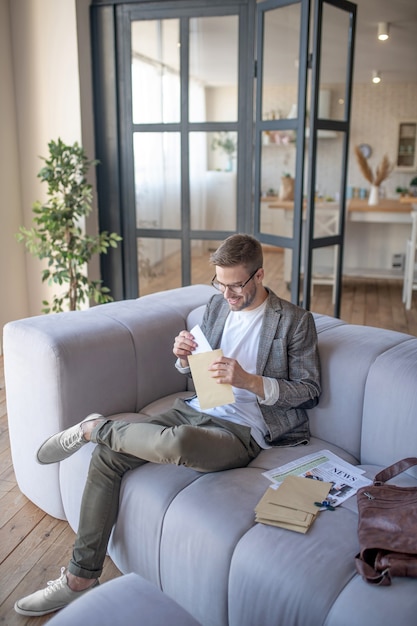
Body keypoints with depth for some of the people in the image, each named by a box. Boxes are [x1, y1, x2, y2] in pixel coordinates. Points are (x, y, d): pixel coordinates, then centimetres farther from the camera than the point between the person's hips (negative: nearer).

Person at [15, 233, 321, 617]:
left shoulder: (295, 321, -7)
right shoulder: (218, 304, 10)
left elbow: (310, 392, -7)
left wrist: (249, 380, -20)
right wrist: (185, 358, -5)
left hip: (242, 431, -6)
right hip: (196, 410, 7)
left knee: (177, 442, -40)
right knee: (107, 456, -11)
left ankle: (94, 427, -9)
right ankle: (81, 578, 3)